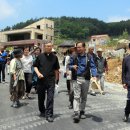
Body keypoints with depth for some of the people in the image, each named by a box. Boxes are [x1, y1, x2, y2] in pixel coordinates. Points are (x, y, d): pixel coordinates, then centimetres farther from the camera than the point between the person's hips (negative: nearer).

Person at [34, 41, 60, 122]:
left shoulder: (54, 57, 4)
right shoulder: (40, 56, 3)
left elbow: (56, 69, 10)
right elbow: (35, 66, 7)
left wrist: (55, 78, 8)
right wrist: (38, 73, -10)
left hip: (51, 80, -1)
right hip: (41, 80, 1)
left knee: (50, 97, -5)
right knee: (41, 97, 13)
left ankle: (49, 115, 2)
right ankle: (42, 111, 33)